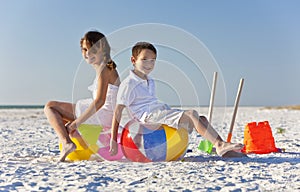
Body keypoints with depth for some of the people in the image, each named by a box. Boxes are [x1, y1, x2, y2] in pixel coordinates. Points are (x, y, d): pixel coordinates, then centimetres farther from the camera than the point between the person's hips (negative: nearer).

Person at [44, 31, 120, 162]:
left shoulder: (103, 69, -14)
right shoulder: (108, 67, 16)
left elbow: (100, 101, -25)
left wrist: (76, 122, -24)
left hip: (101, 115, -11)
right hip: (104, 115, 11)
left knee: (50, 106, -7)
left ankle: (66, 143, -23)